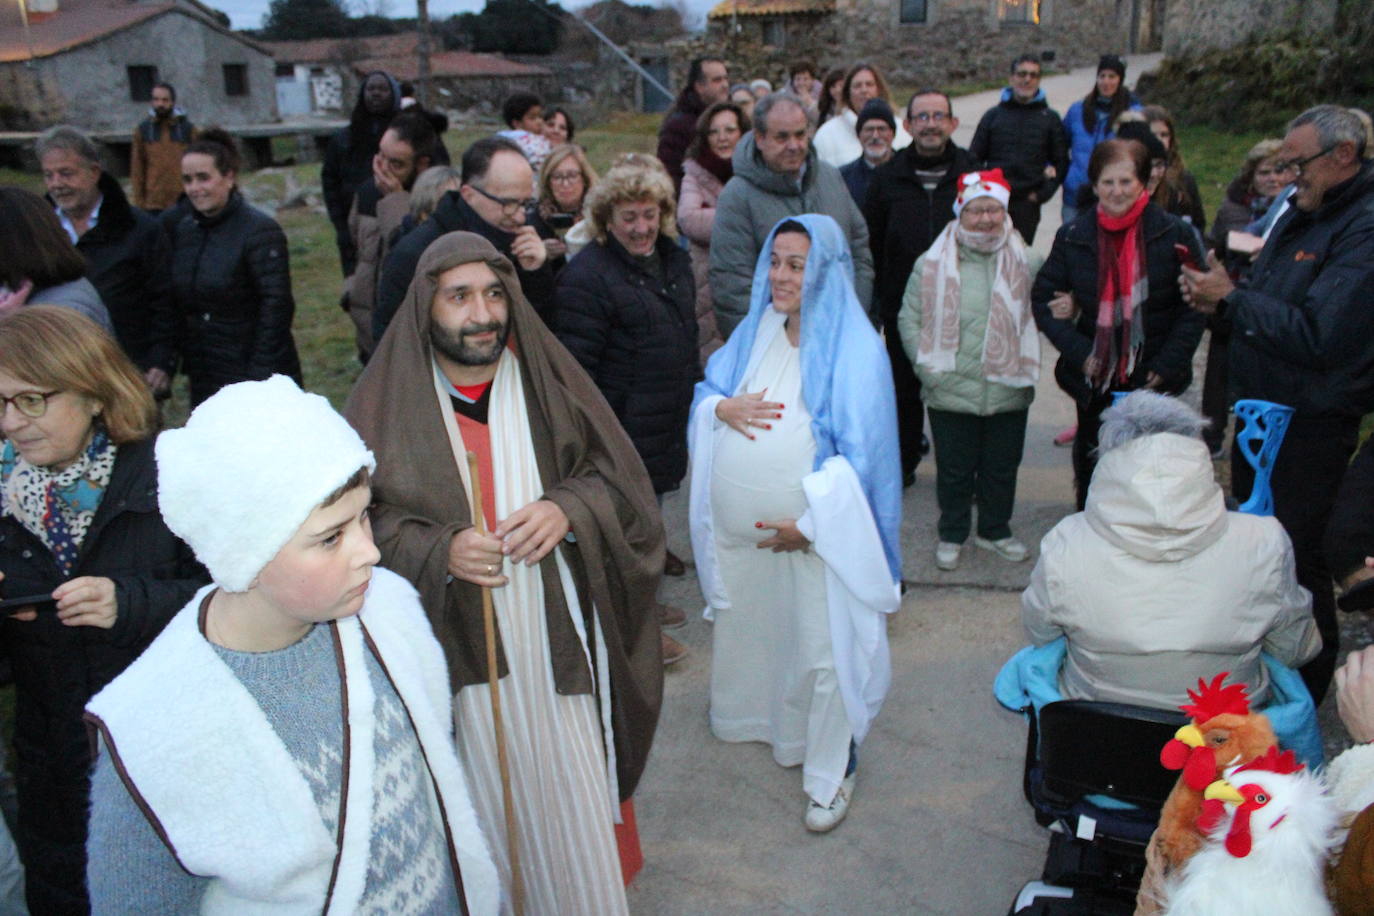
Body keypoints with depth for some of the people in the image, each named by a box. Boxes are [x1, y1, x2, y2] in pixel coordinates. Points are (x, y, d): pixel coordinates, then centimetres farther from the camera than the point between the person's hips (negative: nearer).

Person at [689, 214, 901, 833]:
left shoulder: (853, 346, -13)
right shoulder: (757, 328, 6)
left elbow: (860, 452, -16)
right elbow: (707, 389, 15)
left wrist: (809, 524, -18)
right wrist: (722, 406, -9)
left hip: (814, 534, -6)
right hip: (739, 527, 6)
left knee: (822, 652, 3)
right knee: (743, 629, 23)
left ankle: (830, 773, 22)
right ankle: (749, 716, 50)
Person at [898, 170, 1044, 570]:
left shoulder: (1028, 263, 2)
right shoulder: (932, 264, -3)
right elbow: (909, 318, 0)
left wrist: (1024, 366, -2)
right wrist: (927, 366, -8)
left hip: (1009, 392, 2)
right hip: (951, 392, -2)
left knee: (1002, 468, 15)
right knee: (954, 470, 10)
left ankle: (995, 530, 36)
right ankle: (951, 534, 30)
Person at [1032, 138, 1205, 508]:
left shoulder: (1174, 234, -3)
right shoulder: (1073, 237, 2)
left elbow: (1194, 306, -1)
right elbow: (1042, 300, 3)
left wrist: (1168, 364, -10)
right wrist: (1079, 352, -8)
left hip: (1153, 381, -1)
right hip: (1095, 381, 2)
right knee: (1092, 476, 12)